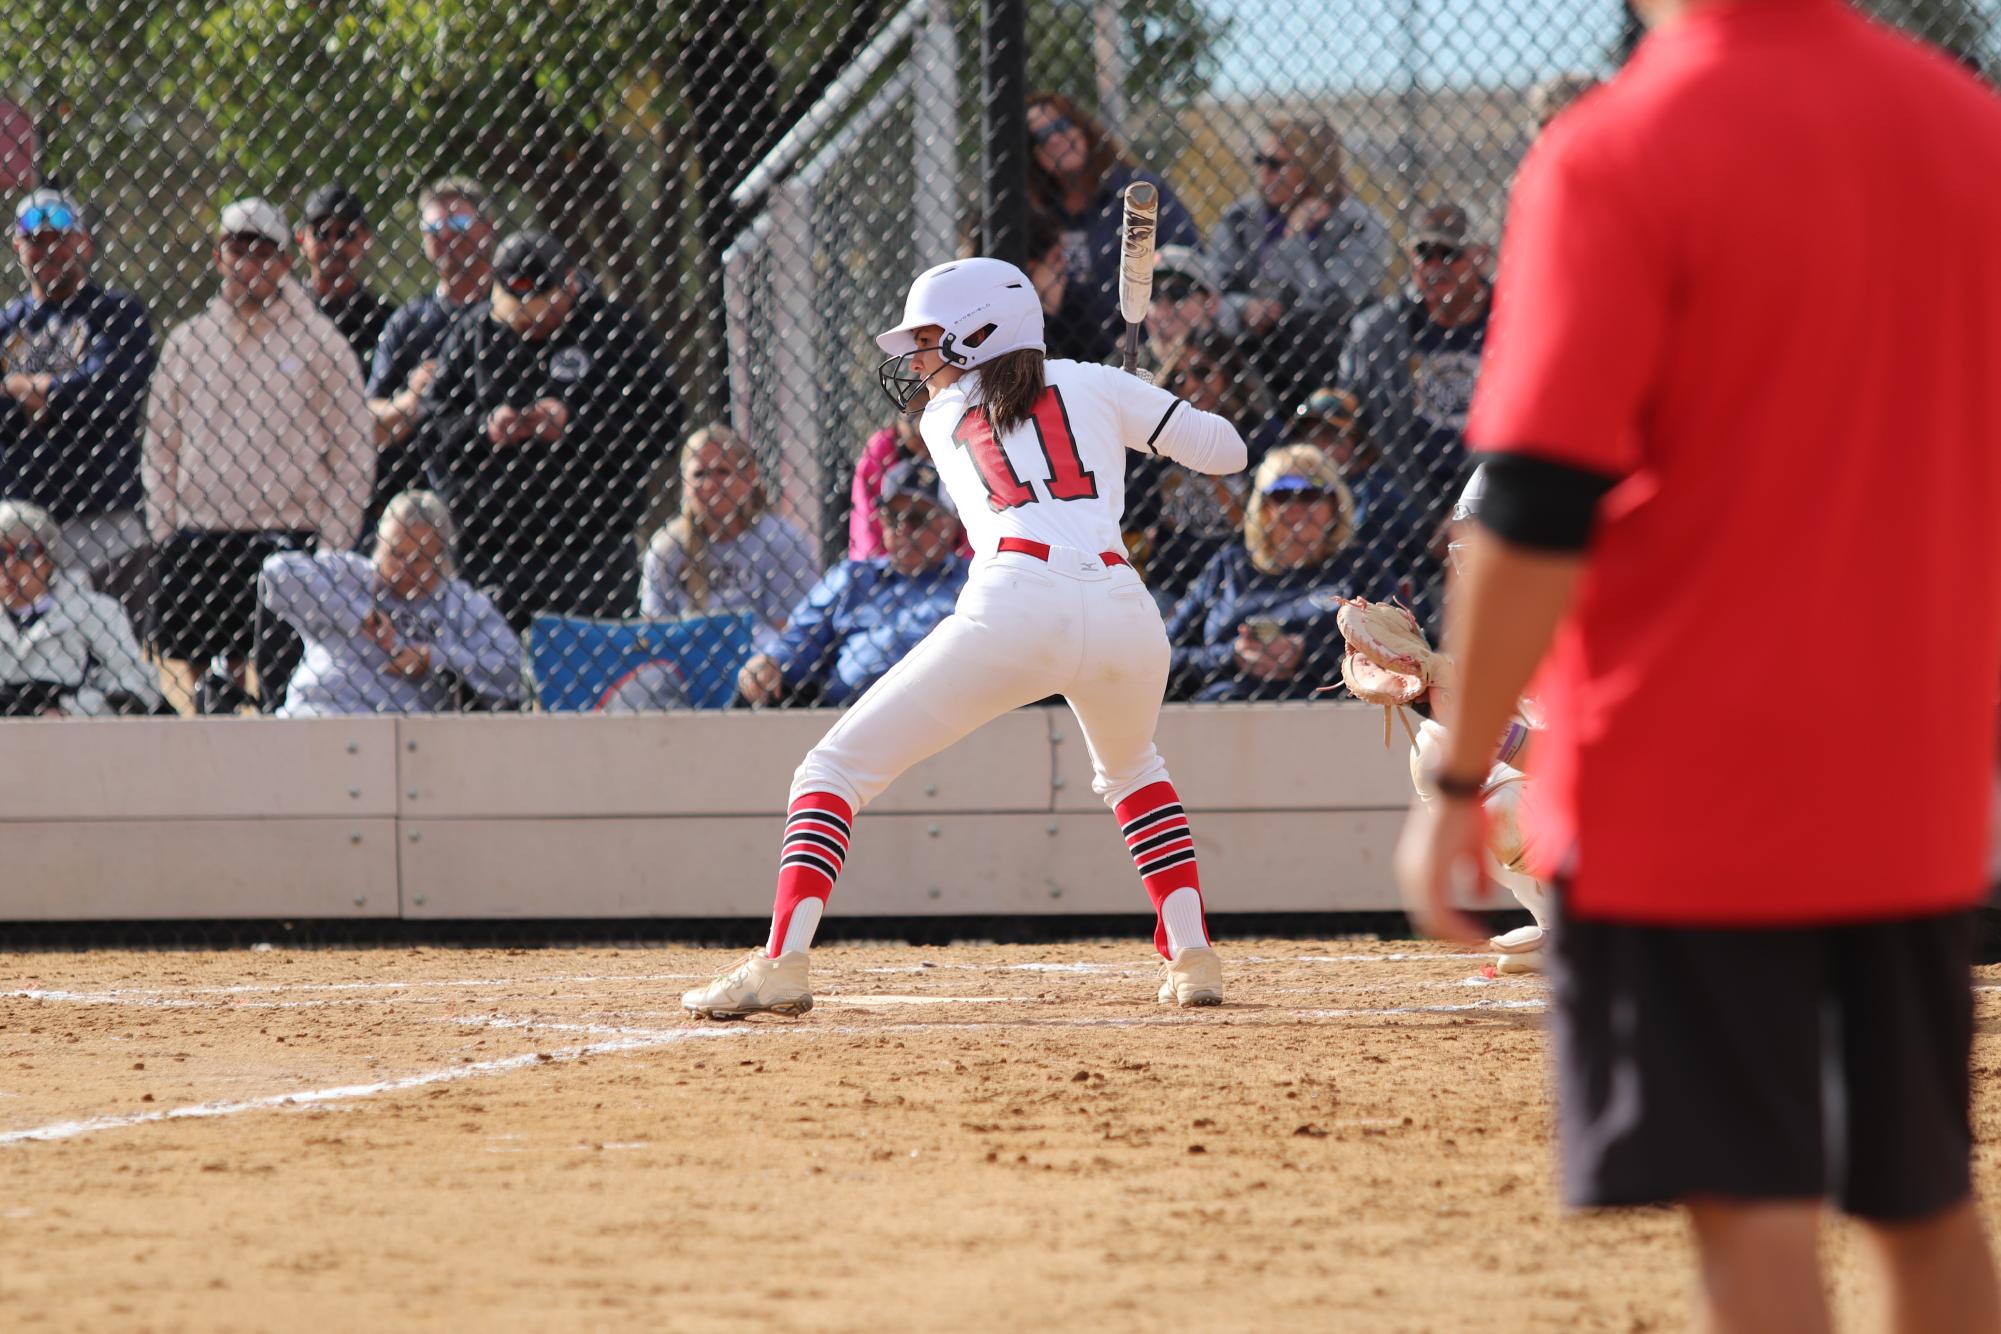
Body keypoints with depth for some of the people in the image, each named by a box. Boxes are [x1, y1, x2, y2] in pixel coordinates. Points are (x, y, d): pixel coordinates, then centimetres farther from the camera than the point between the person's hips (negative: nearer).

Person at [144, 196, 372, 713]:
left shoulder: (322, 344, 4)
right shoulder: (187, 343, 12)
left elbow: (353, 455, 3)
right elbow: (161, 446, 14)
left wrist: (330, 546, -4)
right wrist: (164, 535, 4)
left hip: (289, 538, -3)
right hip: (199, 541, 3)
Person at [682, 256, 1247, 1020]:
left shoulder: (941, 416, 23)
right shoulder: (1090, 385, 22)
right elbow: (1224, 451, 20)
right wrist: (1147, 415, 39)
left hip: (1016, 606, -3)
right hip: (1122, 610, 3)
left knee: (836, 770, 5)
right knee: (1129, 770, 36)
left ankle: (783, 961, -13)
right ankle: (1191, 955, 23)